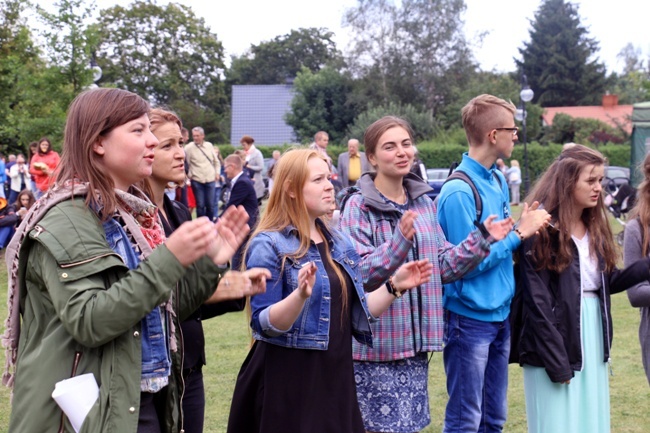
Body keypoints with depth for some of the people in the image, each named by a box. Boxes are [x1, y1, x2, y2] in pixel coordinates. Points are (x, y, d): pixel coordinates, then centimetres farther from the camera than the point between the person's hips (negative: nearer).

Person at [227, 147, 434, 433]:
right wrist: (301, 295, -33)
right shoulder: (268, 245, -10)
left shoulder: (340, 244, 10)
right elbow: (265, 325, -17)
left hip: (335, 378, 6)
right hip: (288, 385, -6)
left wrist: (395, 286, 1)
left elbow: (356, 314, 13)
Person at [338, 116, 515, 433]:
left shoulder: (423, 203, 10)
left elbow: (442, 267, 10)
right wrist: (400, 241, -31)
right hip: (376, 344, -6)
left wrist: (482, 239, 1)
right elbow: (358, 273, -19)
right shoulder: (358, 206, -10)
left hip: (414, 340, 6)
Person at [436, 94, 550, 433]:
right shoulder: (459, 192, -19)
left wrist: (525, 226, -2)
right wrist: (519, 233, -14)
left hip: (501, 315, 8)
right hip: (470, 319, -8)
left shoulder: (498, 181, 8)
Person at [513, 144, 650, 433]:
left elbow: (608, 282, 10)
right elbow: (537, 303, -15)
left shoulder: (595, 227, 10)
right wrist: (556, 363, -16)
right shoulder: (542, 232, -14)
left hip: (592, 334, 8)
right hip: (555, 338, -7)